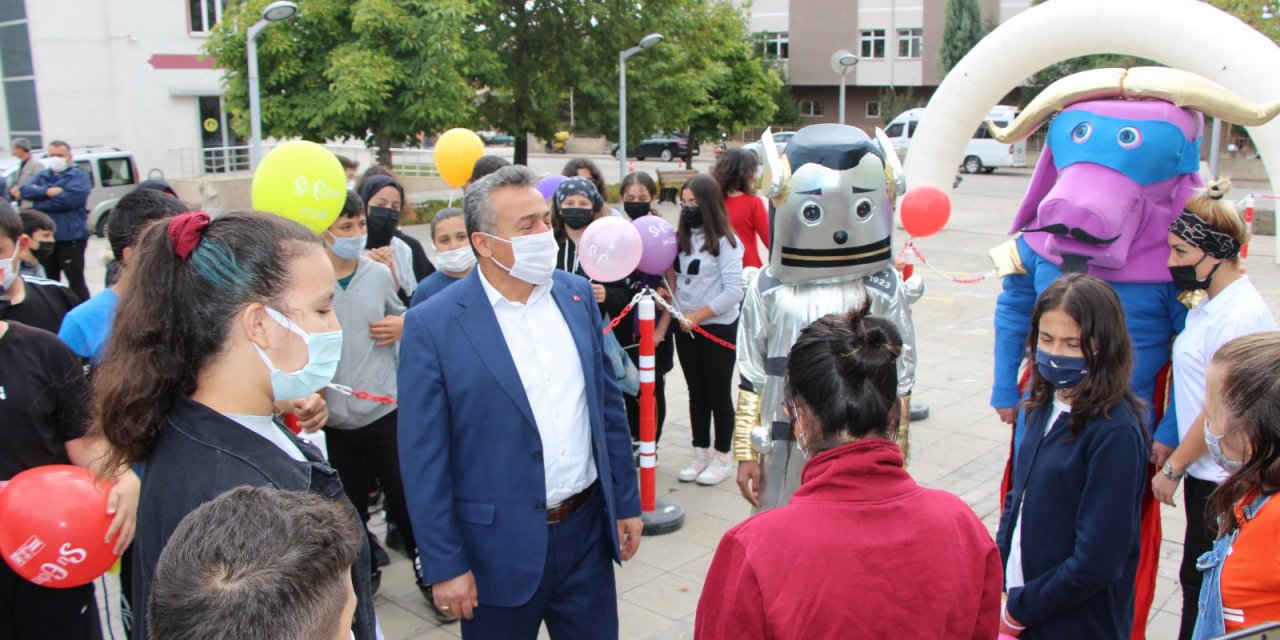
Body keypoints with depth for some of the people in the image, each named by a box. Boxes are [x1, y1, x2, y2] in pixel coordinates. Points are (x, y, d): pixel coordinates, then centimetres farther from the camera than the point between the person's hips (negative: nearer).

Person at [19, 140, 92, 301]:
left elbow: (68, 199, -19)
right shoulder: (42, 176, 15)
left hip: (70, 239, -6)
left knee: (76, 281, -4)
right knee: (50, 282, 16)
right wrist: (47, 191, -19)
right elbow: (25, 190, -2)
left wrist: (39, 197, -7)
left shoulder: (78, 177, -4)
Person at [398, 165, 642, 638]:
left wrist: (626, 502, 10)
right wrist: (444, 565, -9)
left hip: (588, 530, 4)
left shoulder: (576, 295, 1)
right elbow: (423, 460, -10)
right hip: (500, 547, -4)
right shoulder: (432, 324, -13)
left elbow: (608, 405, 8)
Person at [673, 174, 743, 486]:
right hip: (685, 328, 5)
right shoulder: (679, 238, 6)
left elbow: (733, 292, -16)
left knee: (718, 393, 6)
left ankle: (722, 457, 19)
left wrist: (697, 316, -15)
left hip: (718, 327, -5)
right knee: (696, 392, 14)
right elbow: (674, 282, 10)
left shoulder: (724, 241, -12)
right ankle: (701, 453, 25)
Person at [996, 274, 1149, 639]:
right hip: (1018, 590, 6)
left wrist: (1017, 610, -13)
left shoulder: (1116, 434, -21)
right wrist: (996, 581, 0)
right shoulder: (1046, 406, 0)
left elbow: (1097, 563, -22)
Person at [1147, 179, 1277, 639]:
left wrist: (1172, 468, -10)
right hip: (1205, 470, 9)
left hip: (1222, 481, -9)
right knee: (1197, 580, 18)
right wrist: (1167, 441, 11)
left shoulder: (1240, 317, -21)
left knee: (1202, 584, 4)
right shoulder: (1207, 304, 7)